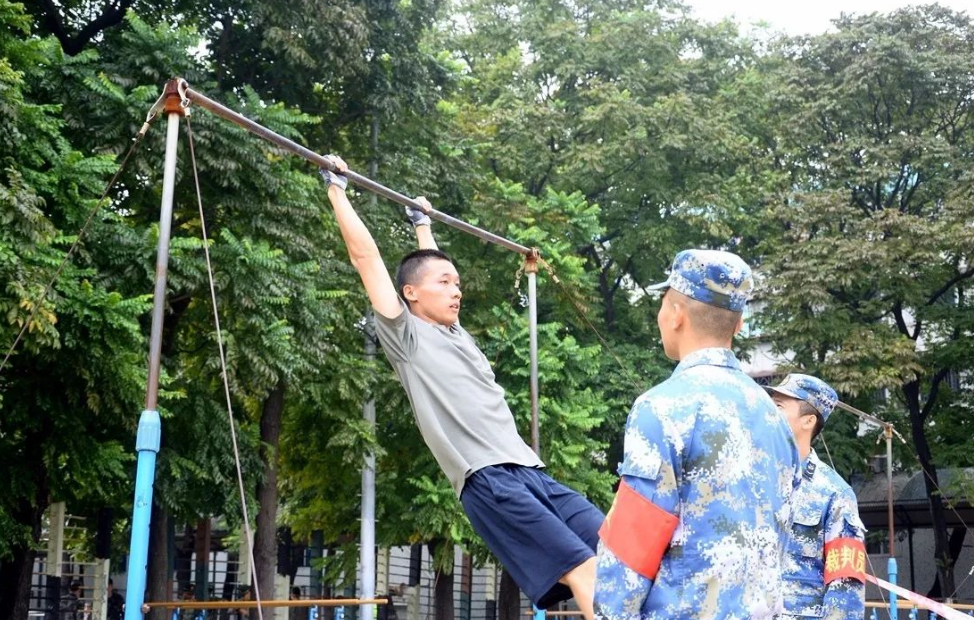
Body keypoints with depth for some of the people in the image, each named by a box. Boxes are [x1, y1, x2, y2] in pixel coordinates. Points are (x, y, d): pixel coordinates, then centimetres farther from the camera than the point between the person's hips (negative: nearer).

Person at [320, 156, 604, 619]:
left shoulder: (456, 335, 25)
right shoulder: (407, 336, 5)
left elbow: (432, 268, 43)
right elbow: (365, 256, 5)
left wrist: (422, 224, 53)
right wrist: (336, 188, 12)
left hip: (530, 471, 8)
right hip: (488, 480, -8)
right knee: (583, 569, -20)